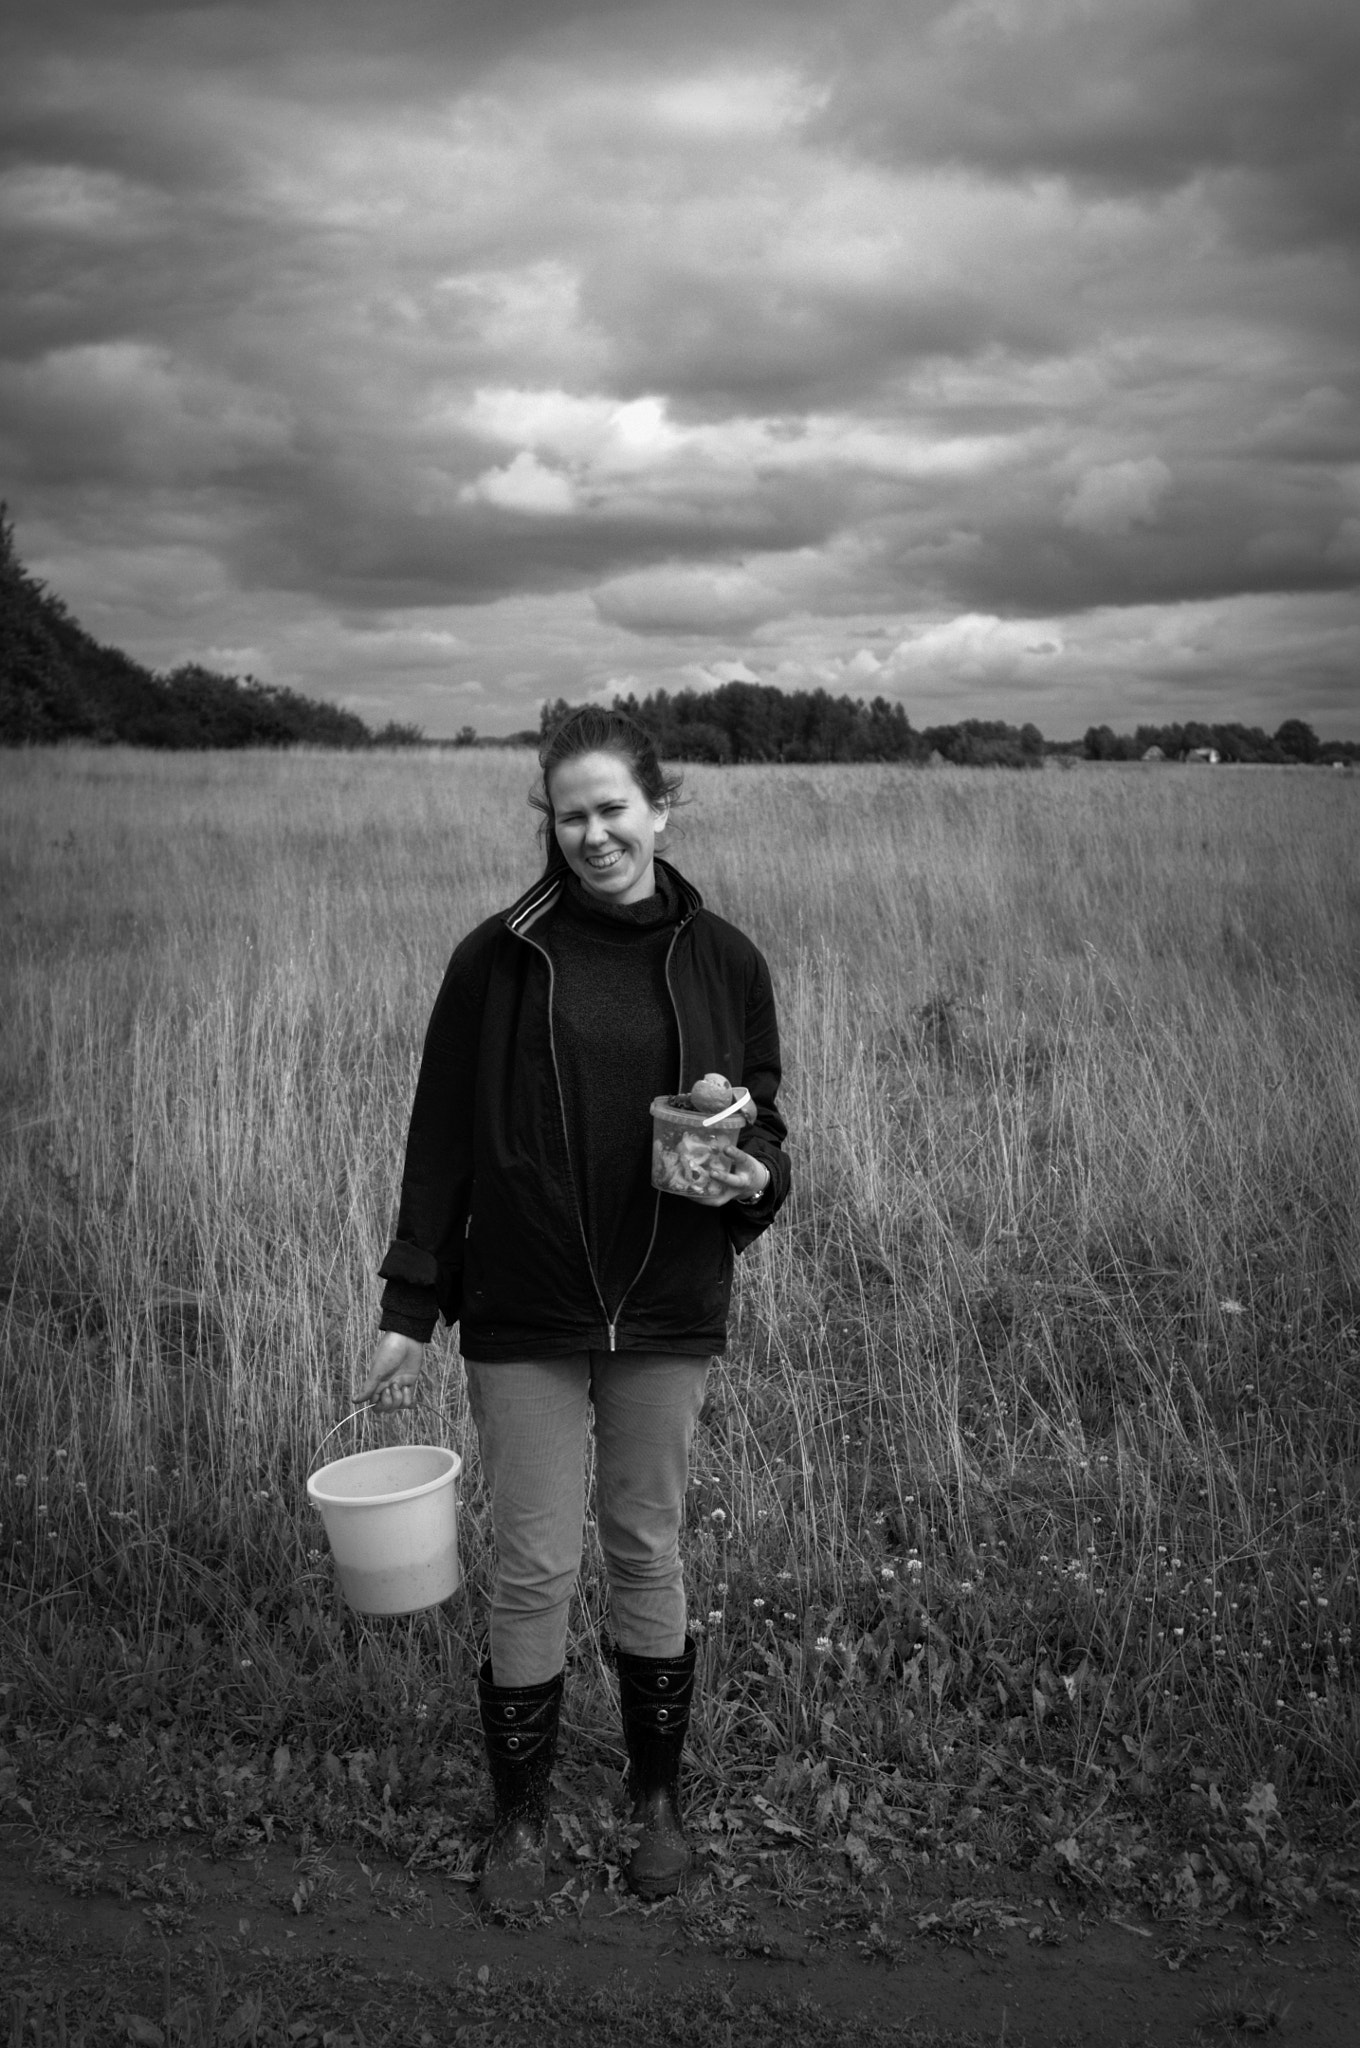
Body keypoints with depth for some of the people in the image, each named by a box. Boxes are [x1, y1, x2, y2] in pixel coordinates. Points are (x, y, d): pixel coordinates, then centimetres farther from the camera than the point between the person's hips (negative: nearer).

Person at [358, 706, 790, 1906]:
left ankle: (659, 1796, 33)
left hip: (667, 1312, 1)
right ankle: (522, 1814, 27)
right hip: (522, 1313, -1)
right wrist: (408, 1310, -2)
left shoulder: (724, 961, 0)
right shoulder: (499, 959, -5)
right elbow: (440, 1141, -1)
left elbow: (763, 1125, 9)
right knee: (534, 1566, 6)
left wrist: (756, 1176, -15)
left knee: (647, 1550, 13)